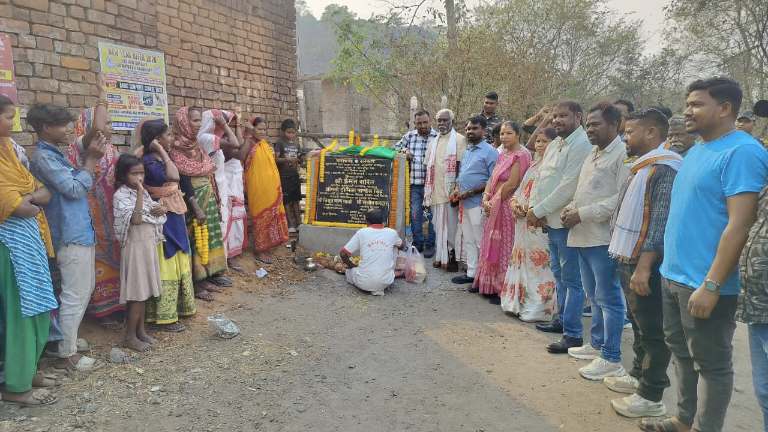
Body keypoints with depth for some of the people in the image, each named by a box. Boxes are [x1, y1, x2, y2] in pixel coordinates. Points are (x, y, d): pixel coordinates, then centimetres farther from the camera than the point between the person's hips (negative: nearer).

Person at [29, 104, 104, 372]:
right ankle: (66, 354, 6)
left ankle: (68, 339, 29)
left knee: (84, 291, 18)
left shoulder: (55, 154, 14)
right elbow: (74, 189, -19)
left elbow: (78, 185, 13)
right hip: (72, 235, -10)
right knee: (75, 296, -4)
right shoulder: (43, 157, -14)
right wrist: (91, 160, -12)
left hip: (81, 232, 10)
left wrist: (90, 157, 3)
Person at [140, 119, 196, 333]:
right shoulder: (148, 161, -17)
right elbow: (173, 177, -30)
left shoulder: (163, 159, 10)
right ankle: (164, 317, 7)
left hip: (174, 218, 9)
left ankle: (177, 307, 32)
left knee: (177, 263, 18)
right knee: (165, 266, -3)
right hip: (162, 219, -9)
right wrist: (162, 152, -24)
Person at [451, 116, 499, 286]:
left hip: (478, 203, -8)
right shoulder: (467, 151, 17)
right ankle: (471, 273, 23)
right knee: (468, 240, 13)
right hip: (464, 203, 8)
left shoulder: (489, 151, -9)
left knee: (480, 242, -3)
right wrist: (456, 189, 4)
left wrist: (470, 192, -17)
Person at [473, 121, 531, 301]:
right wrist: (486, 199, -5)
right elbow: (492, 180, 11)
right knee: (493, 247, 14)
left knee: (505, 249, -2)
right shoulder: (503, 155, 15)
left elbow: (512, 184, -19)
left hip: (508, 206, -9)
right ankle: (491, 286, 26)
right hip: (495, 208, 9)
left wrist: (493, 201, -12)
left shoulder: (521, 155, -12)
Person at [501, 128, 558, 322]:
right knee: (522, 261, 12)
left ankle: (537, 309, 6)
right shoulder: (534, 165, 18)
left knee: (538, 264, -2)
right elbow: (521, 188, 20)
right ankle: (520, 303, 22)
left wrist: (530, 207, -19)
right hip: (523, 221, 8)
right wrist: (515, 203, 1)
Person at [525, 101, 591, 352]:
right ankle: (562, 319, 33)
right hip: (551, 220, 9)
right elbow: (541, 178, 15)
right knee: (559, 274, 19)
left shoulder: (582, 145, -14)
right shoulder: (555, 144, 15)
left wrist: (539, 210, -15)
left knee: (571, 279, -3)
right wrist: (534, 207, 0)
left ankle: (572, 335, 3)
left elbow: (567, 187, -20)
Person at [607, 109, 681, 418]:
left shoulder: (665, 169, -17)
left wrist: (644, 266, -26)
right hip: (629, 260, 10)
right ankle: (639, 376, 35)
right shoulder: (642, 167, 14)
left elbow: (662, 223, -24)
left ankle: (651, 396, 12)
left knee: (653, 330, 2)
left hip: (645, 265, -9)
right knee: (639, 325, 20)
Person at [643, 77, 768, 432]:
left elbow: (739, 225, -22)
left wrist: (711, 286, -24)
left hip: (704, 283, -9)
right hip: (674, 274, 9)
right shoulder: (696, 150, 12)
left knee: (711, 363, 6)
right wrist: (673, 267, 16)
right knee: (682, 352, 20)